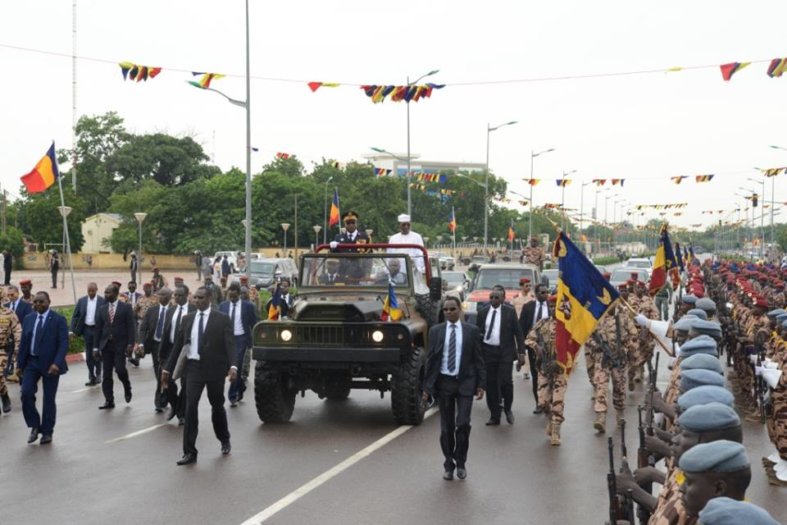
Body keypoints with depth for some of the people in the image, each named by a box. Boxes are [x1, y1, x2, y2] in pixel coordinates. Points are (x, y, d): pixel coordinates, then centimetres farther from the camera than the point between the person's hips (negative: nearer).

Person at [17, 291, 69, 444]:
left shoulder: (58, 319, -7)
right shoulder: (29, 319, 8)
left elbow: (63, 344, -12)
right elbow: (23, 343, 11)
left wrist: (56, 363, -24)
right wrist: (20, 364, 8)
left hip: (50, 364, -4)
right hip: (31, 362, 4)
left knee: (49, 399, 4)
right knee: (26, 393, -10)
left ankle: (47, 432, 17)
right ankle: (35, 425, 10)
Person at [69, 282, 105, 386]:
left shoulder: (102, 301, -7)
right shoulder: (81, 301, 4)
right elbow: (75, 316, 5)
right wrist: (73, 330, -3)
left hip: (98, 330, -3)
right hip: (86, 329, 3)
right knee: (88, 355, 7)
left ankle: (98, 375, 21)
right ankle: (91, 377, 15)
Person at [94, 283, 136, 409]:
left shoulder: (126, 308, 0)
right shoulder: (102, 309, 11)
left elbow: (131, 327, -4)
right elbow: (98, 329, 10)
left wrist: (130, 344, -13)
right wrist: (96, 347, 6)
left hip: (120, 345, -4)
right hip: (106, 345, 4)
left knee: (120, 369, -13)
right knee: (106, 374, 2)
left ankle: (127, 388, 17)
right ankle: (109, 401, 8)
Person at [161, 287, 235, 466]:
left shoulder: (222, 319, -4)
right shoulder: (188, 319, 8)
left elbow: (229, 344, -12)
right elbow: (178, 345, 11)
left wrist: (232, 366, -26)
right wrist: (167, 369, 9)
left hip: (215, 368, -2)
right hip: (194, 367, 2)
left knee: (217, 406, 12)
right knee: (190, 407, -6)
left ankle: (224, 440, 37)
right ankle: (189, 452, -3)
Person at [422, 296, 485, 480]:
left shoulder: (472, 330, 2)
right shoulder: (436, 331, 4)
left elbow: (478, 359, 3)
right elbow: (430, 359, 5)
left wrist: (480, 384, -3)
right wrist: (427, 386, 0)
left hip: (465, 382, -1)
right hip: (443, 382, 1)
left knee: (463, 424, -10)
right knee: (446, 427, 6)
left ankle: (461, 463, 10)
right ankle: (448, 464, 20)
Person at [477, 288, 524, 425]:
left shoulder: (509, 311, 0)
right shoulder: (483, 312, 7)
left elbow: (518, 332, 1)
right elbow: (477, 332, 11)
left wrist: (521, 351, -6)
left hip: (505, 352, -3)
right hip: (488, 351, 3)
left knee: (505, 381, -11)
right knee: (491, 384, 4)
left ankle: (507, 409, 15)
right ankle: (494, 416, 13)